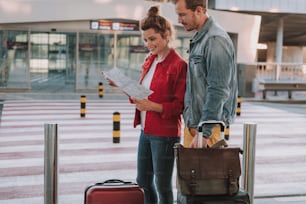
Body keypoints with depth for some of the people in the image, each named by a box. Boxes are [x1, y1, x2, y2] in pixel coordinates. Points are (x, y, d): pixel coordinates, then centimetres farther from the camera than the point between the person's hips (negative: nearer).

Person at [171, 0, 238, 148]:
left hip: (207, 127, -9)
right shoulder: (198, 39, 14)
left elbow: (218, 92, -20)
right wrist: (190, 124, 18)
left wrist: (204, 133, -20)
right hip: (192, 124, 9)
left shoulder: (216, 40, -16)